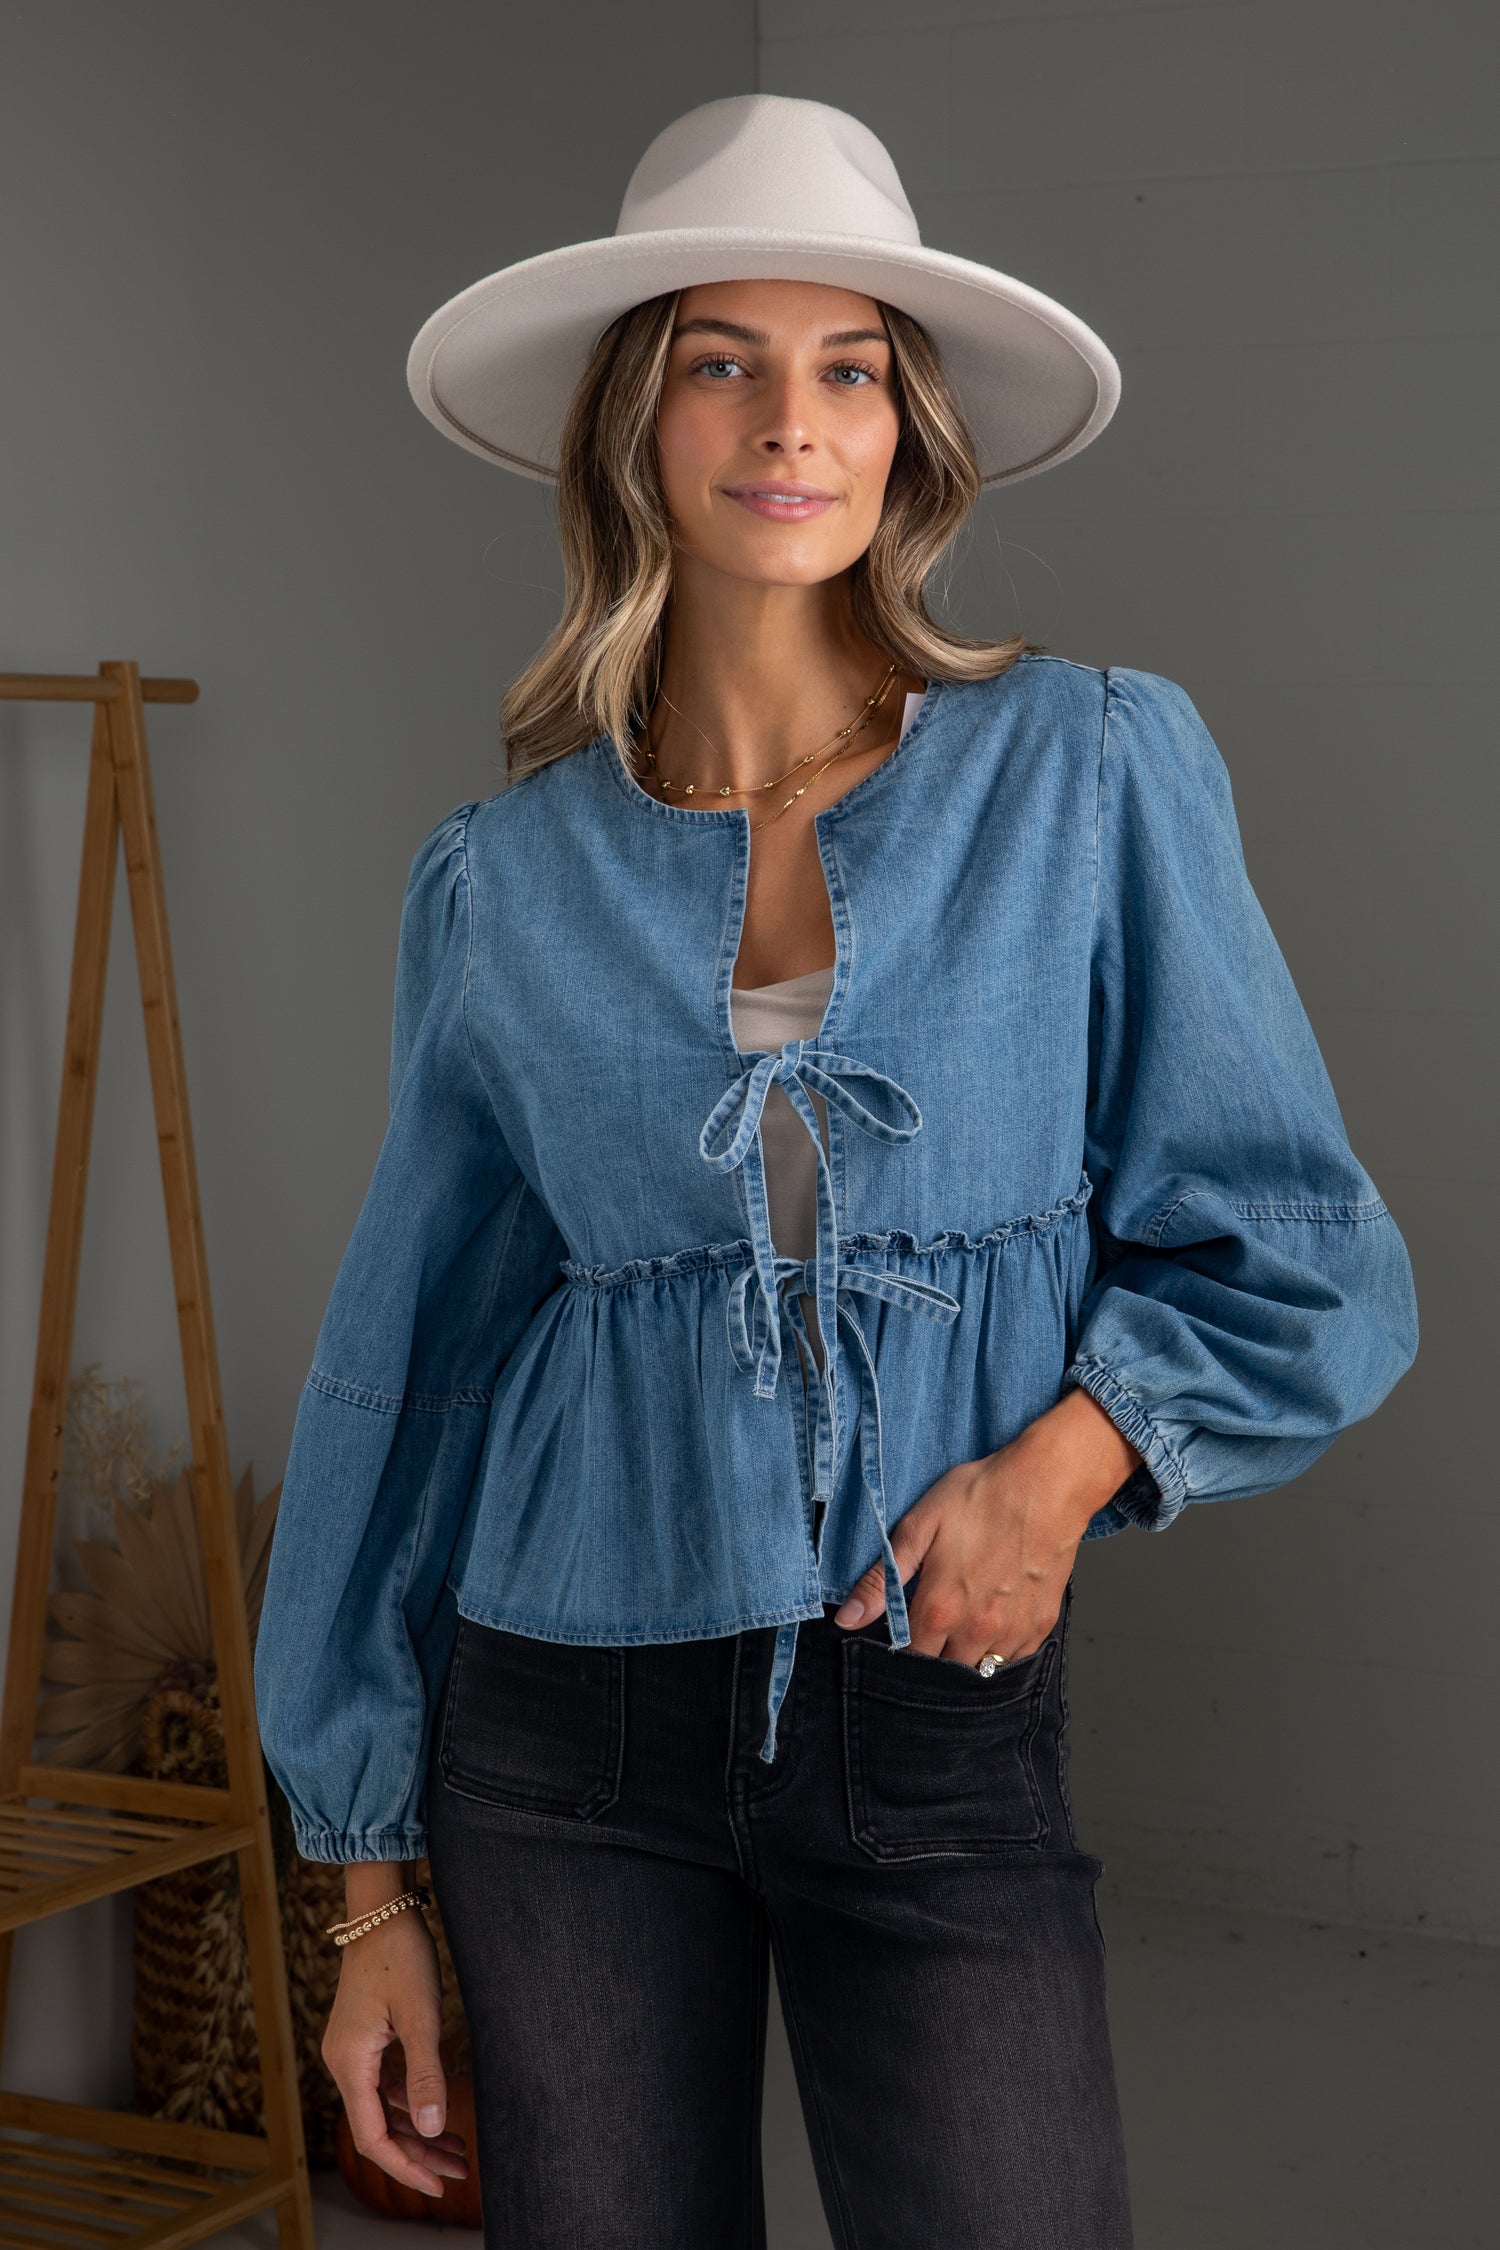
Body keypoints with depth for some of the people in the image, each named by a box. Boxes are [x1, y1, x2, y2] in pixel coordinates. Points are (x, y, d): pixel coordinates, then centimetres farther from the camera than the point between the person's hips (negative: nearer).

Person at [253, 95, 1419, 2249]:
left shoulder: (1091, 770, -2)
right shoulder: (504, 877, 2)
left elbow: (1294, 1245, 2)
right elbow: (409, 1362, 8)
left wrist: (1062, 1460, -17)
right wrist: (373, 1880, 8)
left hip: (942, 1727, -1)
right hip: (566, 1739, 2)